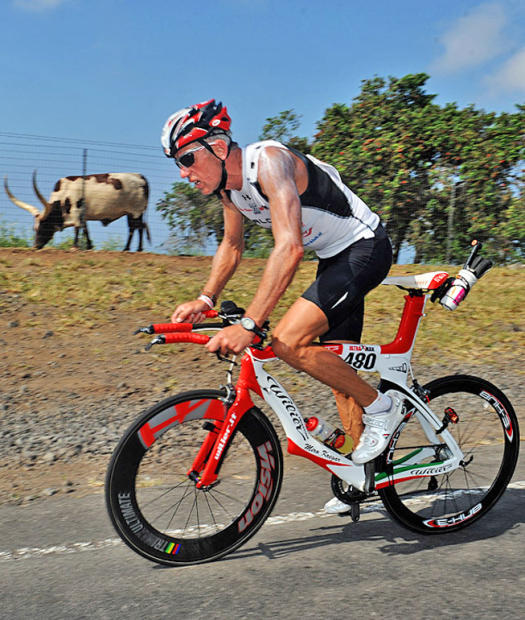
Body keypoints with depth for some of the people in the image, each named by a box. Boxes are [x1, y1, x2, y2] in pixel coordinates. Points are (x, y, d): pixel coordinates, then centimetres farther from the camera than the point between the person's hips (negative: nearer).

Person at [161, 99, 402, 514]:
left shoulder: (269, 161, -27)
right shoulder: (229, 186, 1)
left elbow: (290, 247, -39)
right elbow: (231, 247, 15)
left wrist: (248, 325, -43)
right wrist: (205, 300, 0)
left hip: (365, 249, -9)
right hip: (334, 258, 9)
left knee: (289, 340, -23)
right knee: (338, 371, 11)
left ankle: (381, 408, -6)